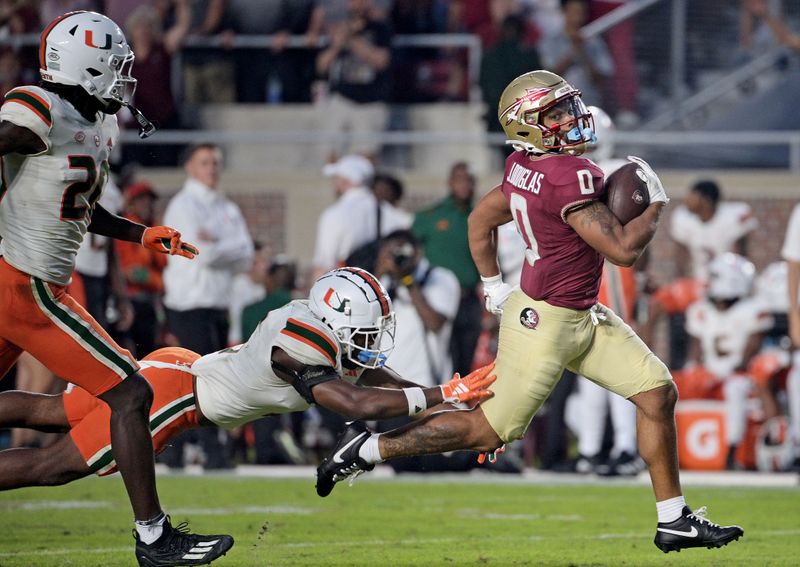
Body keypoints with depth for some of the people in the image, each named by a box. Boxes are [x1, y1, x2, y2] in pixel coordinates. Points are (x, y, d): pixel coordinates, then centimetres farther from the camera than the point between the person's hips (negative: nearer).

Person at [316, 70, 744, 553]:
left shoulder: (524, 167, 2)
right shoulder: (572, 177, -27)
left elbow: (480, 221, 15)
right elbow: (623, 250, -25)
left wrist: (494, 286, 23)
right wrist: (656, 202, -10)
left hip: (583, 316, 10)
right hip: (546, 323, -10)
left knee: (659, 394, 6)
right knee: (490, 431, 3)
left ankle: (675, 521, 12)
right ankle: (368, 448, 16)